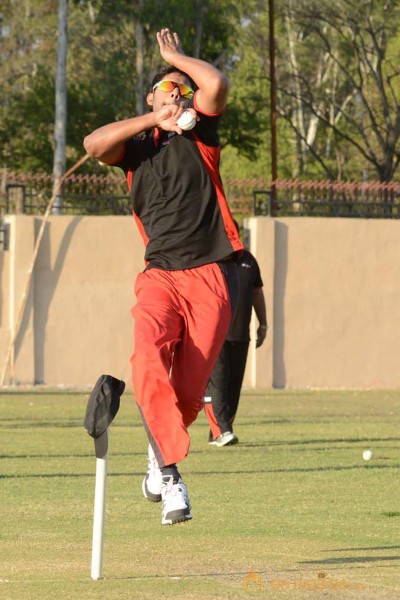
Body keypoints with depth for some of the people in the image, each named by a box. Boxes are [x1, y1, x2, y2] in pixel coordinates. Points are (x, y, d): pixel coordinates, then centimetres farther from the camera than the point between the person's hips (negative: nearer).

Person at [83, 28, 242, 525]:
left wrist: (177, 56, 11)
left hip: (210, 278, 0)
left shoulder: (198, 132, 12)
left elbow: (217, 85, -7)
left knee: (189, 391, -6)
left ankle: (159, 454, 24)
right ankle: (170, 475, -30)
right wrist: (154, 120, -5)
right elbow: (94, 144, -7)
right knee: (149, 363, -27)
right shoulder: (136, 144, 15)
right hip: (160, 275, 1)